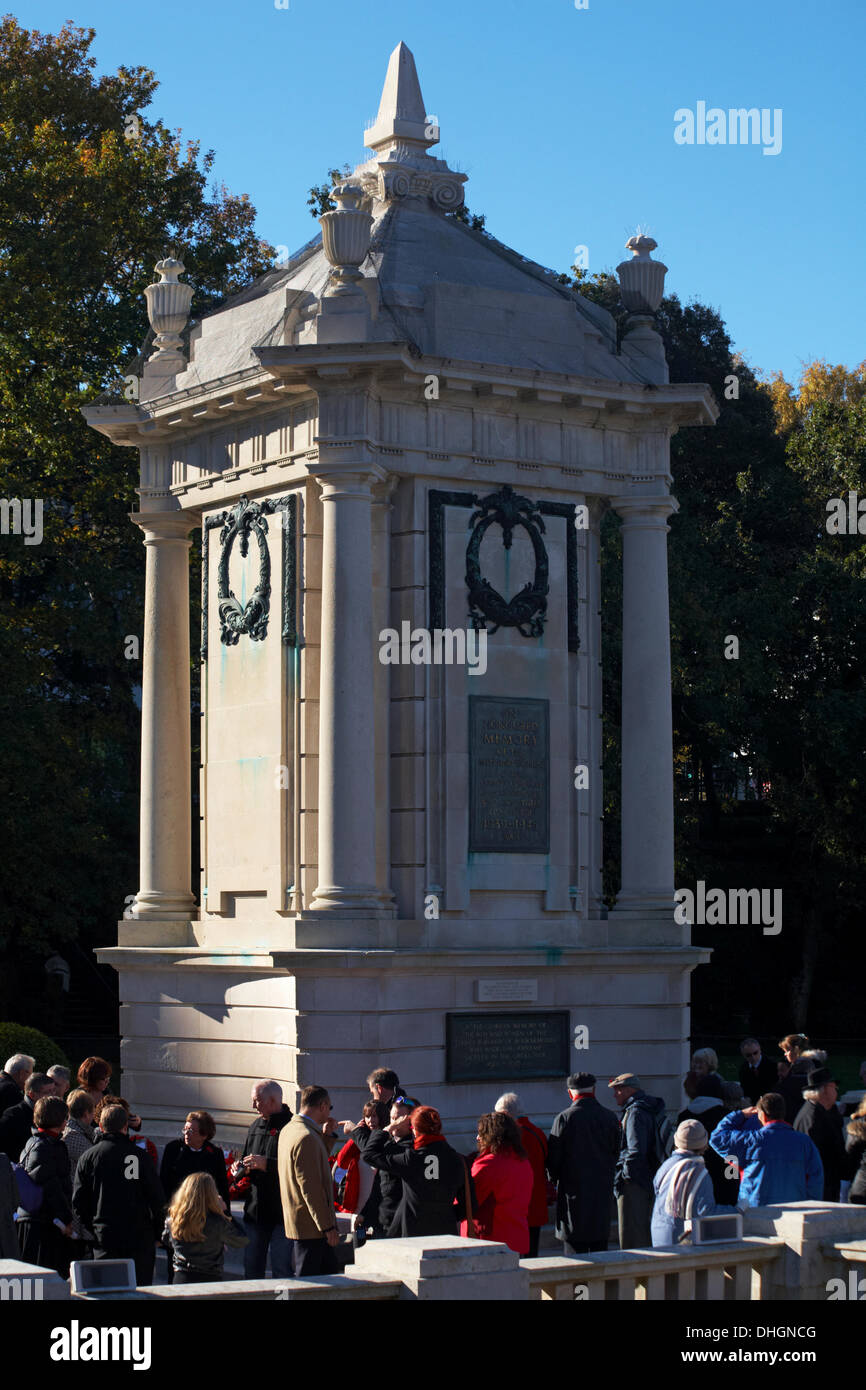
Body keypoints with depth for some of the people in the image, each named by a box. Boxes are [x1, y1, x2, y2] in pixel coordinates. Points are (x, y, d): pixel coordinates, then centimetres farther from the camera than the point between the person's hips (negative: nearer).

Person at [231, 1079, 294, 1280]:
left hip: (281, 1212, -7)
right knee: (252, 1268, 12)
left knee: (281, 1269, -4)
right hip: (254, 1210, 7)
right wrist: (240, 1168, 4)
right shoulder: (255, 1127, 16)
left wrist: (266, 1164, -21)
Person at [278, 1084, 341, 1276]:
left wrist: (327, 1136, 16)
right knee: (307, 1282, -4)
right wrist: (328, 1226, -19)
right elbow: (310, 1188, -23)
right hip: (310, 1226, -10)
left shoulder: (288, 1129, 11)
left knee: (331, 1272, 16)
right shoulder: (306, 1137, -20)